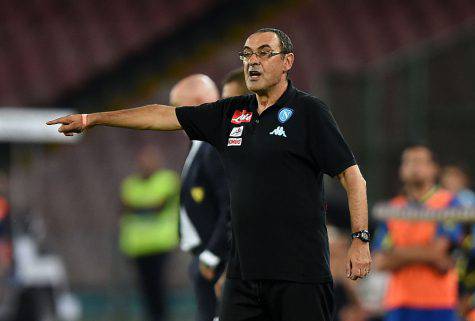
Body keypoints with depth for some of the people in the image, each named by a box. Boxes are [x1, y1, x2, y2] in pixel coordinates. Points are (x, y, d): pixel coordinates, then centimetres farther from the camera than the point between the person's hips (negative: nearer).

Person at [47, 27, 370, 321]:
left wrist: (361, 239, -12)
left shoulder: (308, 111, -3)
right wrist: (93, 119, 18)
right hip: (243, 270, 6)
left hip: (299, 272, -6)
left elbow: (352, 176, -4)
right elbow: (165, 115, 18)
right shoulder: (231, 113, 14)